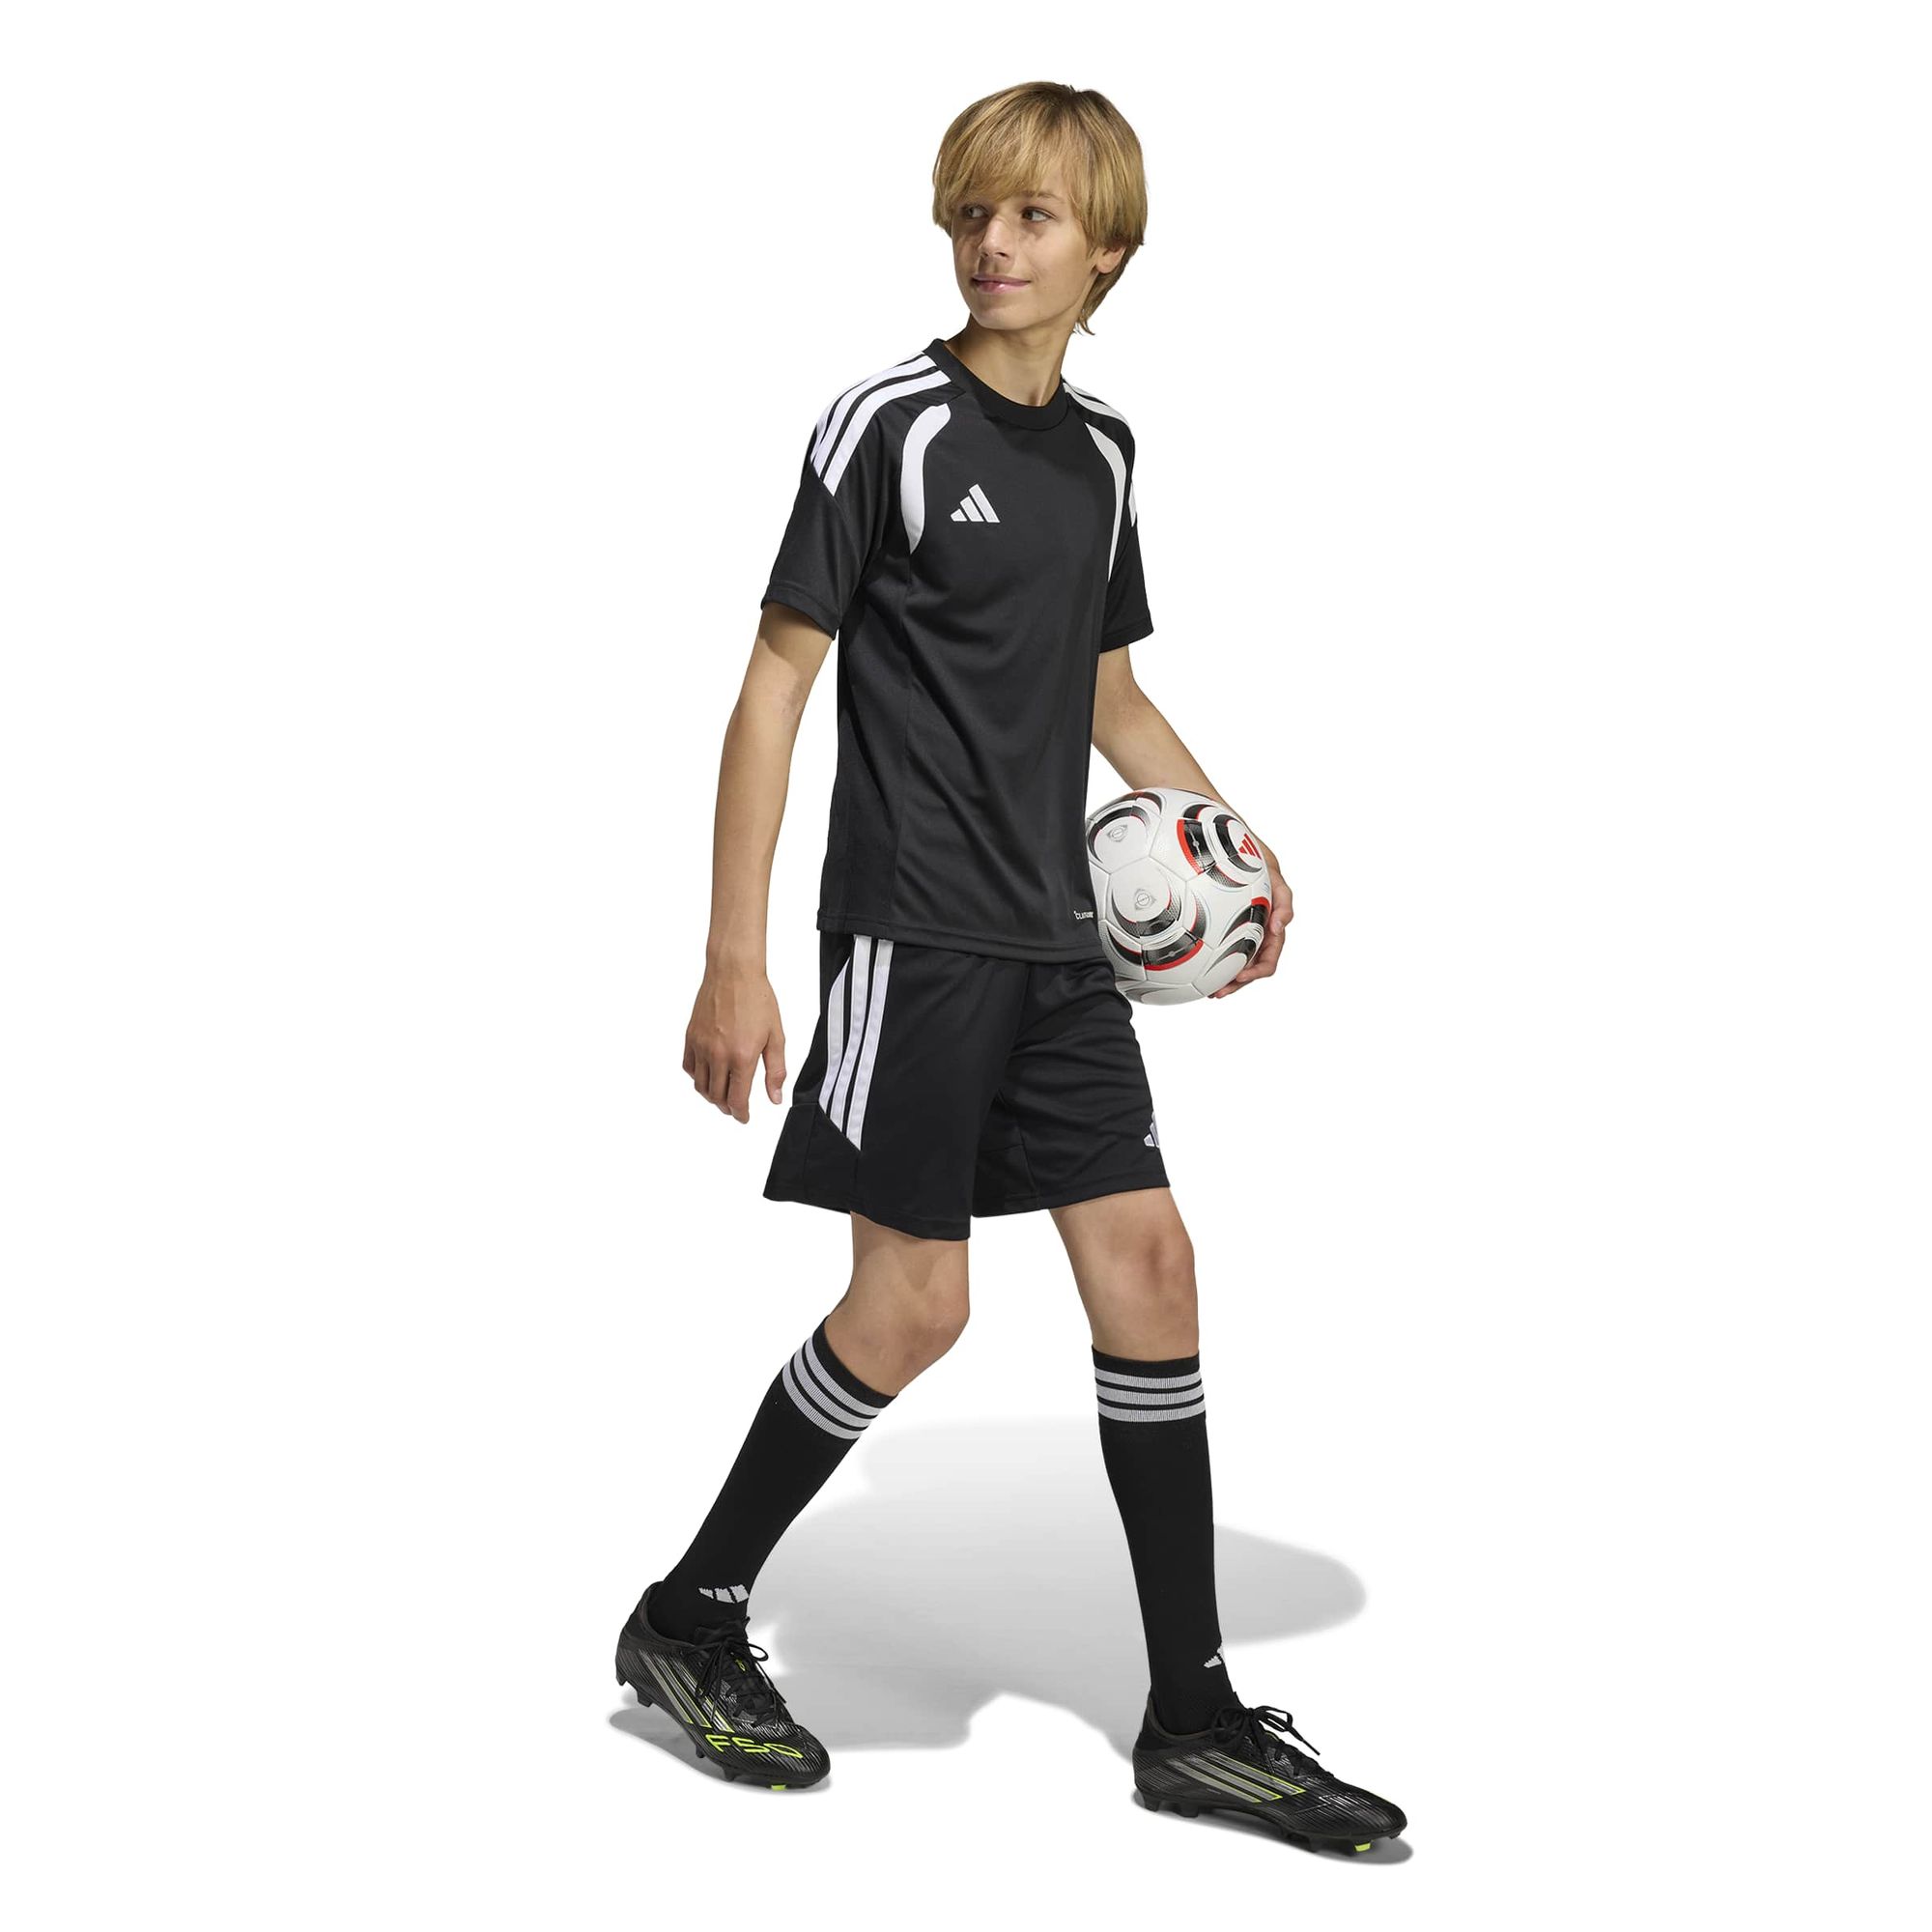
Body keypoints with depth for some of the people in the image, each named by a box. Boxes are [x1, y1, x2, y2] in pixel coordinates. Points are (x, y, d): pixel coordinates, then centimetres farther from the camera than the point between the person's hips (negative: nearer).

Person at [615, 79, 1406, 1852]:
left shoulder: (1101, 451, 12)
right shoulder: (889, 424, -7)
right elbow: (776, 685, -9)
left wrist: (1239, 843, 8)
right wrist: (735, 960, -15)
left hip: (1054, 942, 7)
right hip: (912, 928, -6)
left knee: (1147, 1264, 3)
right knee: (914, 1302, -6)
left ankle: (1196, 1716, 12)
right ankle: (689, 1621, 16)